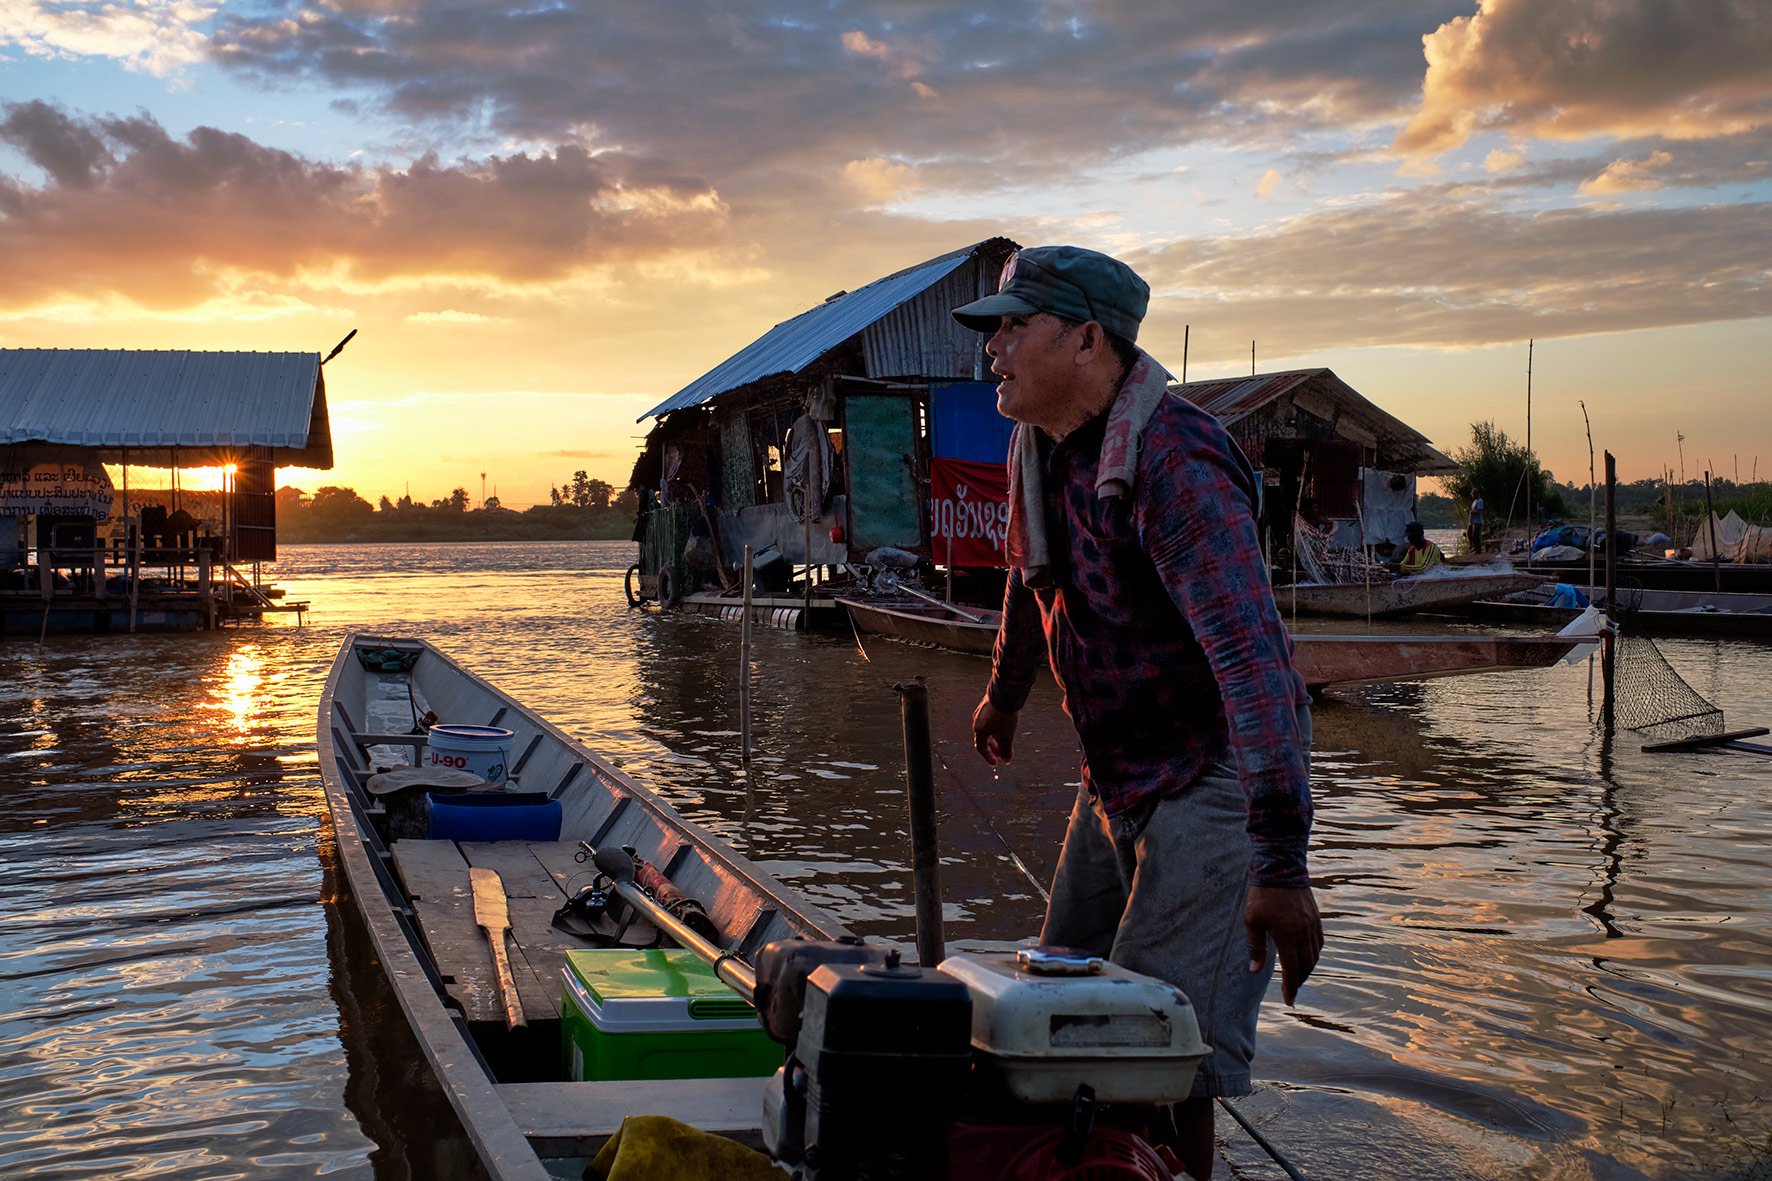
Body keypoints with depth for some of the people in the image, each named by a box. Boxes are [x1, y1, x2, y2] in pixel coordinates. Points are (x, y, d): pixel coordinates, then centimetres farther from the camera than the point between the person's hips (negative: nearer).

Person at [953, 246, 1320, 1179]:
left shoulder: (1172, 462, -27)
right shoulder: (1038, 444, 2)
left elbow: (1250, 654, -35)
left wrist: (1279, 858, -41)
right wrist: (1004, 693, 37)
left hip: (1211, 780, -9)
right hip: (1115, 777, 9)